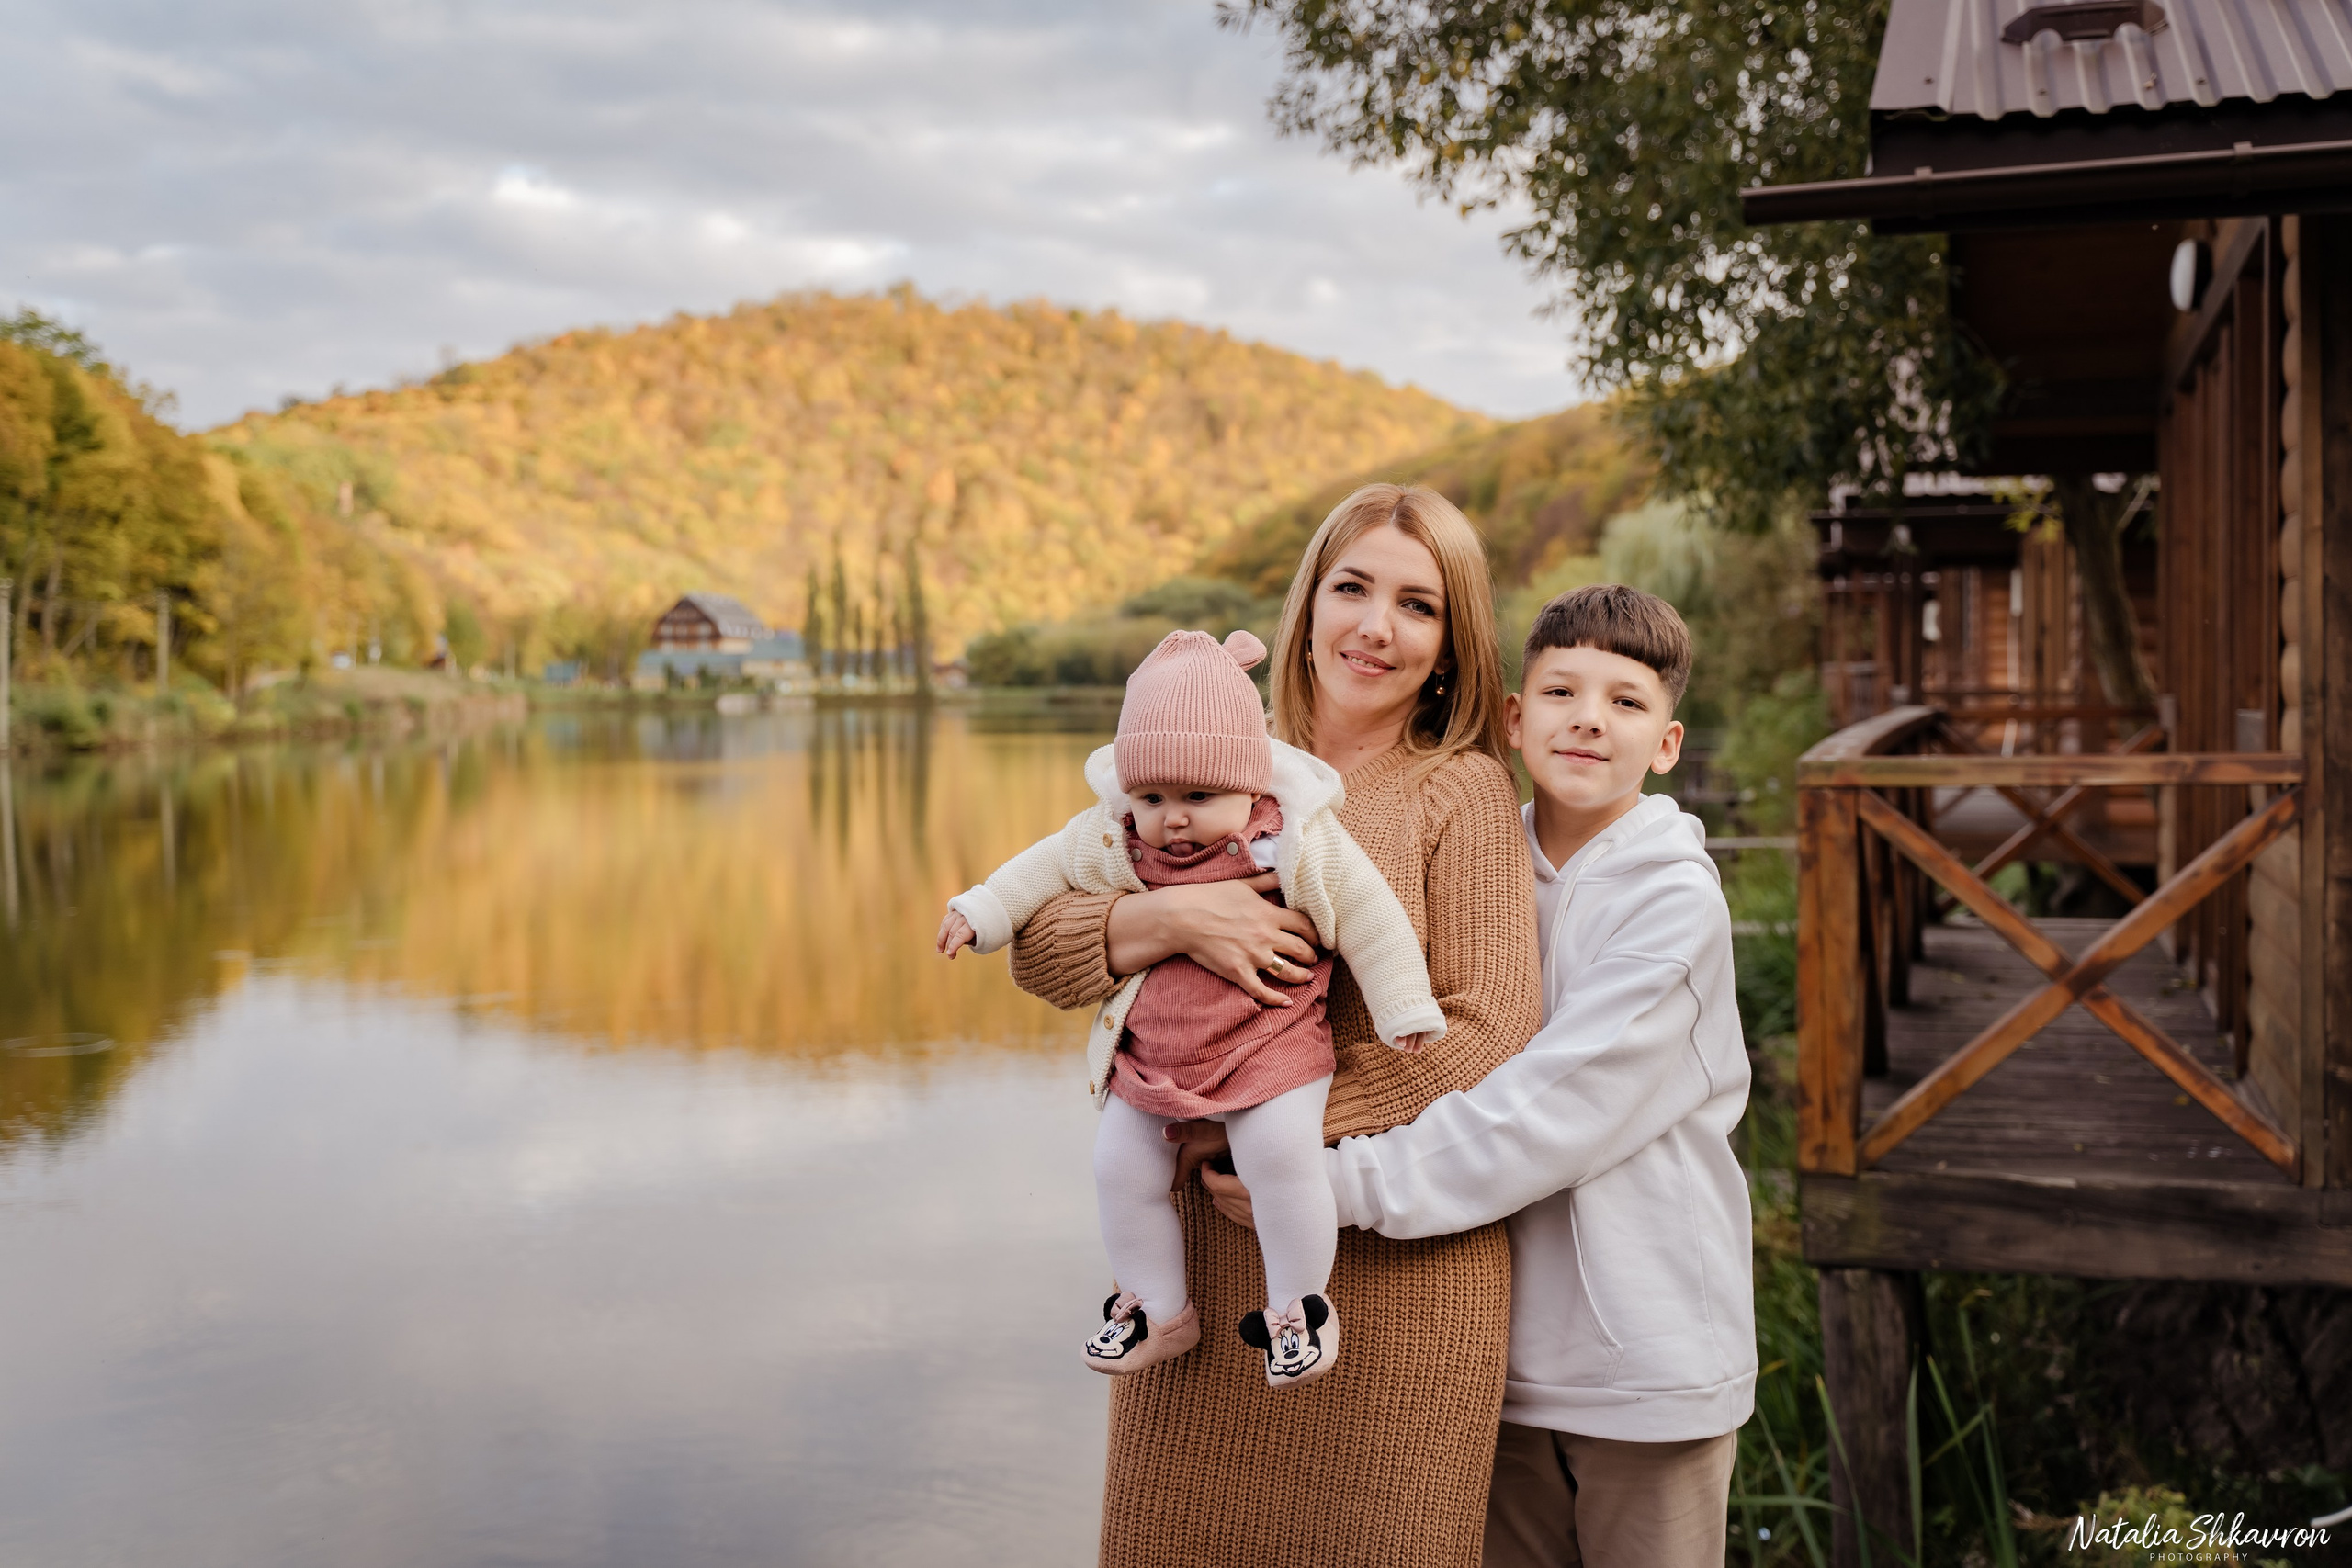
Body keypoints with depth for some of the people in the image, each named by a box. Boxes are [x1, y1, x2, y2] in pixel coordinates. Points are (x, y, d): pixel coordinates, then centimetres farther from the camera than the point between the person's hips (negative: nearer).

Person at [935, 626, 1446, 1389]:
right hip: (1148, 1056, 4)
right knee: (1121, 1172, 4)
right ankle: (1161, 1310, 26)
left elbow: (1367, 918, -7)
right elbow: (1048, 865, 12)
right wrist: (981, 911, 7)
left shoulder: (1297, 841, -15)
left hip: (1269, 1043, -4)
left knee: (1282, 1157, -21)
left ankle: (1297, 1305, 4)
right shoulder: (1113, 840, -7)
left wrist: (1405, 1011, -3)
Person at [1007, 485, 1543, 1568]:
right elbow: (1038, 946, 3)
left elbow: (1484, 1036, -10)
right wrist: (1175, 917, -16)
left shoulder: (1463, 790, -3)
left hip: (1392, 1261, -3)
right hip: (1203, 1249, 4)